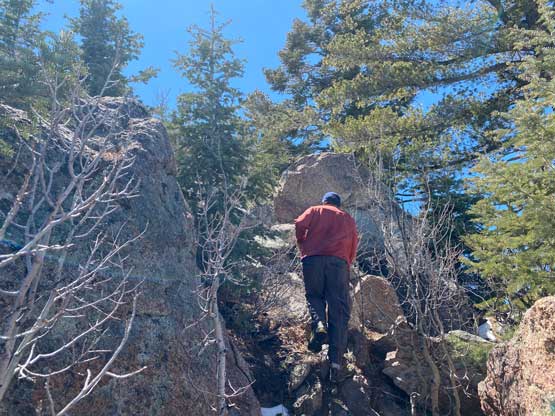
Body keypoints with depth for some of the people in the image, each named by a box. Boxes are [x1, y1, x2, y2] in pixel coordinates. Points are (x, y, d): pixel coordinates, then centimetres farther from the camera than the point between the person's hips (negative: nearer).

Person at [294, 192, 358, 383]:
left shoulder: (315, 210, 22)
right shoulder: (348, 219, 29)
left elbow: (300, 224, 3)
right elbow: (353, 248, 19)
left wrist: (303, 246, 17)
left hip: (313, 258, -1)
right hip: (339, 261, 1)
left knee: (314, 296, 17)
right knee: (339, 311, -1)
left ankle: (319, 325, -15)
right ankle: (336, 361, -10)